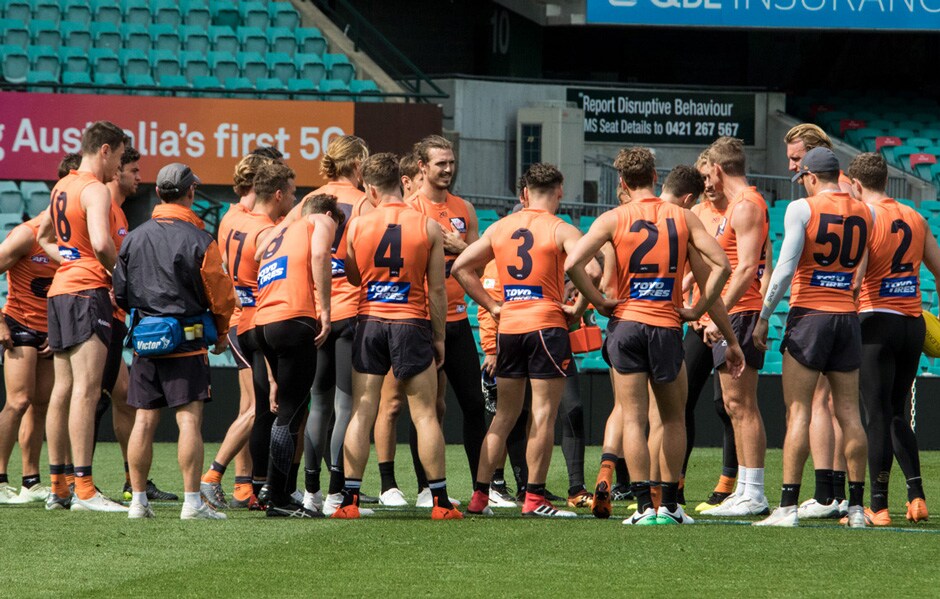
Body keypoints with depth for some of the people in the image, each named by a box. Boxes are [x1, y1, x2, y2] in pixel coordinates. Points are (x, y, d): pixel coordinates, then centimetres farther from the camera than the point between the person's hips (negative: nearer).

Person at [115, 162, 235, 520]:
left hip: (144, 342, 5)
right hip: (187, 342, -5)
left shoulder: (134, 238, 5)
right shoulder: (199, 241, -9)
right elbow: (220, 294, -5)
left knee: (144, 420, 7)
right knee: (189, 419, -6)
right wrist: (220, 333, 13)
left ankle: (138, 500, 10)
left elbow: (120, 293, 10)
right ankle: (192, 501, -10)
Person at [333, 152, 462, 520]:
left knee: (361, 414, 4)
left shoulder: (358, 226, -2)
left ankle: (350, 499, 1)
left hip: (370, 323, 1)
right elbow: (437, 289, -1)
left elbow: (352, 278, 11)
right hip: (412, 324, -1)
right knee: (425, 414, 4)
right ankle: (440, 501, 3)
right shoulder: (428, 227, -3)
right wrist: (439, 338, 7)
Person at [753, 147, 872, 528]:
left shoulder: (802, 209, -7)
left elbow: (785, 268, -12)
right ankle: (856, 506, 8)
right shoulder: (864, 213, 6)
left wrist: (763, 318, -6)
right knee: (849, 412, 8)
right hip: (848, 317, 4)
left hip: (809, 314, -4)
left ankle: (788, 507, -9)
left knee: (798, 412, -4)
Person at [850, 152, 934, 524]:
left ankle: (878, 507, -4)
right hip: (914, 323, 6)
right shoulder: (914, 218, 11)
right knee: (897, 415, 17)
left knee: (878, 417, -3)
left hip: (876, 321, -6)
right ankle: (917, 497, 8)